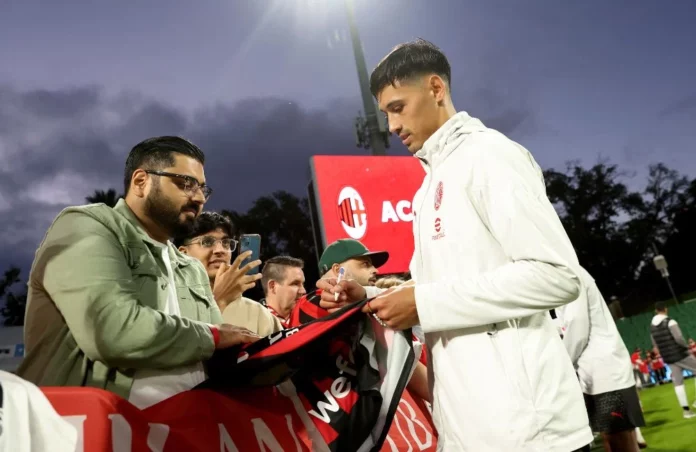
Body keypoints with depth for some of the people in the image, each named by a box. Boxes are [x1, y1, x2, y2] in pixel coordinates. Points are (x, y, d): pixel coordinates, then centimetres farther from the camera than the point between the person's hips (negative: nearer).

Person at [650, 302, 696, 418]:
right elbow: (679, 339, -21)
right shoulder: (670, 322, -14)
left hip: (668, 359, 6)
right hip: (680, 354, -6)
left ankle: (686, 410, 7)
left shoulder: (652, 326, 8)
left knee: (678, 383, 9)